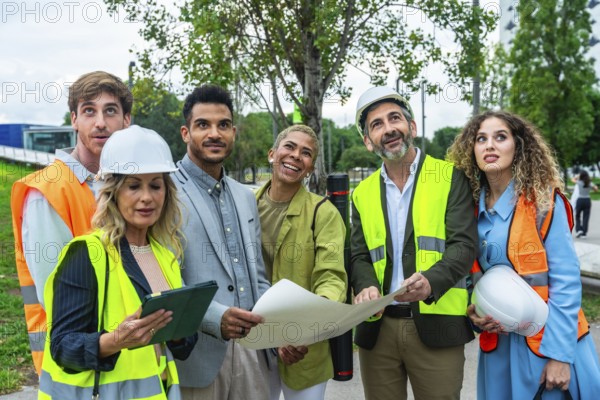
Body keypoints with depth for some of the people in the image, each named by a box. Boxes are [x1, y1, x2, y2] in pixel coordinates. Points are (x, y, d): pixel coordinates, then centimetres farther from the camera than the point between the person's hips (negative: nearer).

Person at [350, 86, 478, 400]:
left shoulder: (450, 177, 1)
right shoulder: (363, 193, 11)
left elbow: (463, 245, -7)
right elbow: (359, 256, 8)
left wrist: (431, 281, -26)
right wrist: (366, 287, -15)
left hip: (436, 326, -3)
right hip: (377, 327, 3)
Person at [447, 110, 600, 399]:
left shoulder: (544, 200, -11)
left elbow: (565, 280, -13)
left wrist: (560, 352, -16)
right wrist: (472, 310, -8)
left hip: (547, 340, -4)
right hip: (497, 342, 4)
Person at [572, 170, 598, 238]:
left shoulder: (579, 182, -8)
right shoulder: (590, 183, -3)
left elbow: (573, 179, 14)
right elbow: (596, 190, 13)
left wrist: (577, 176, 30)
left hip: (580, 200, -2)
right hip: (587, 200, 2)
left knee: (577, 216, 14)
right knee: (585, 217, 5)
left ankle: (579, 229, -2)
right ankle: (584, 233, 5)